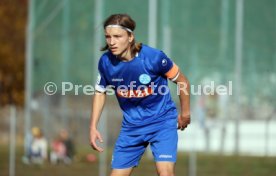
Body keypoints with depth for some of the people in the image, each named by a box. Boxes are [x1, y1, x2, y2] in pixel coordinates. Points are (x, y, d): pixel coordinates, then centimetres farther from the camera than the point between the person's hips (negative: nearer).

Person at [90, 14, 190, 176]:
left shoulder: (154, 57, -23)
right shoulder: (106, 62, -12)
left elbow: (182, 81, -6)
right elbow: (101, 92, 8)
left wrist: (185, 113, 5)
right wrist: (94, 127, 2)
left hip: (162, 121, -4)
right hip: (131, 125, 4)